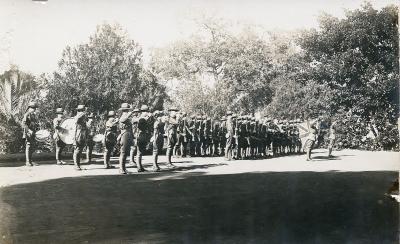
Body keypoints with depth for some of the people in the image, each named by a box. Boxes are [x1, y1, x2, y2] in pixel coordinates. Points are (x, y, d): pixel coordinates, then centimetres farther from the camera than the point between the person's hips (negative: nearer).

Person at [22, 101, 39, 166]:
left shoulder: (34, 115, 17)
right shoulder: (27, 115, -9)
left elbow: (36, 124, 25)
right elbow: (23, 124, -18)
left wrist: (37, 129, 9)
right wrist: (29, 130, -26)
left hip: (33, 133, 8)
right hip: (28, 133, -8)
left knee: (32, 147, 10)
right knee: (28, 147, -9)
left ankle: (30, 161, 17)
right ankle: (27, 162, -8)